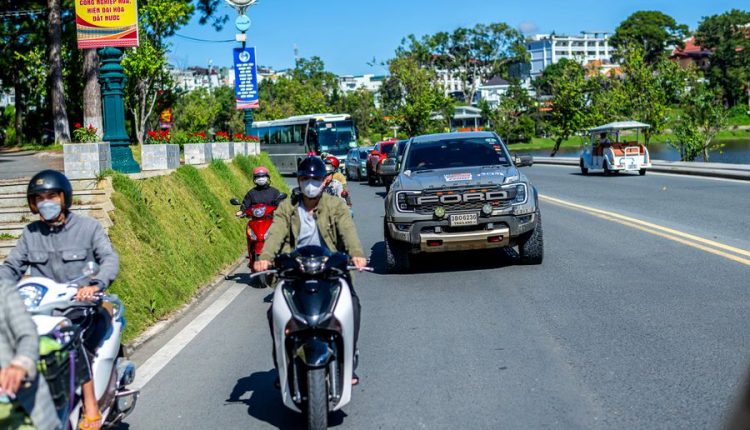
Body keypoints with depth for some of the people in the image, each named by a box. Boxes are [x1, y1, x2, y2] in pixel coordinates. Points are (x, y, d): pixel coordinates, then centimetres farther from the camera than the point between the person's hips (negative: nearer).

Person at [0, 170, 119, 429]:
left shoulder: (88, 227, 1)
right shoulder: (30, 234, 14)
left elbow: (110, 259, -12)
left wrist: (95, 285, -33)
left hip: (84, 305, -4)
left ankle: (91, 408, -26)